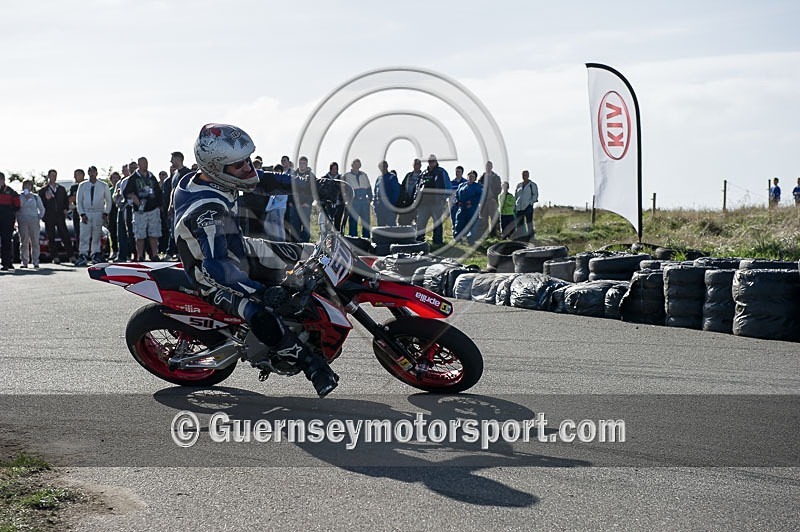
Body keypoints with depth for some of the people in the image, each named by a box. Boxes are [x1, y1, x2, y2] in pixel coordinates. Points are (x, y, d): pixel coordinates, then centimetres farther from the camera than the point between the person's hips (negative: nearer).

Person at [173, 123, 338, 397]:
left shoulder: (212, 177, -10)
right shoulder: (205, 210, -36)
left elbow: (262, 180, 2)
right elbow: (215, 266, -44)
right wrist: (262, 291, -50)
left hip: (235, 249, 10)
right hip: (214, 279, -10)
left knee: (309, 253, 6)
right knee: (263, 317, -34)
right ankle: (313, 365, -23)